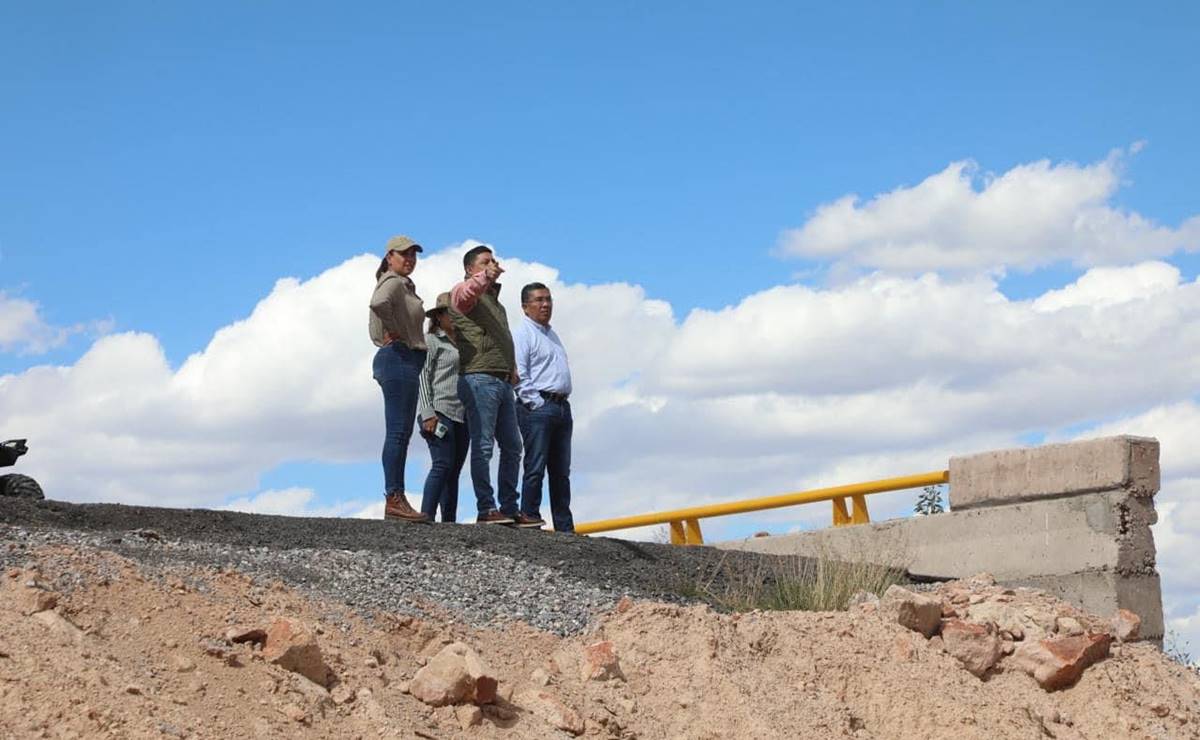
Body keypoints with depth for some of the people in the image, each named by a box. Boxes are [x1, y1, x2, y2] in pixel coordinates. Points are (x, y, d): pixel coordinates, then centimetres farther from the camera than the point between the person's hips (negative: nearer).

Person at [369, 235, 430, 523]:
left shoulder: (404, 285, 22)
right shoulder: (393, 283, -9)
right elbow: (378, 303, -30)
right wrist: (393, 331, -17)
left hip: (406, 361, 11)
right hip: (399, 357, -11)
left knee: (401, 433, 9)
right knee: (398, 431, -12)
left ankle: (395, 500, 10)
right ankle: (394, 499, -14)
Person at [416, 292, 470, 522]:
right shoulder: (431, 341, 2)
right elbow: (422, 378, -5)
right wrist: (428, 413, -15)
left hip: (461, 414, 7)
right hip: (439, 411, -7)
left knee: (454, 471, 3)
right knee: (443, 464, -18)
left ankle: (449, 522, 2)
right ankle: (427, 516, -22)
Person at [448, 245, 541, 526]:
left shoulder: (496, 303, 27)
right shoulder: (465, 294, 1)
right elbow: (464, 293, -25)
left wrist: (512, 368, 20)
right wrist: (486, 277, -31)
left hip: (503, 383, 9)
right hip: (479, 379, -9)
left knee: (512, 447, 8)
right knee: (483, 446, -11)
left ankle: (510, 508, 11)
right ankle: (486, 509, -12)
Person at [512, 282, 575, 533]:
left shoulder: (552, 334, 24)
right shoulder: (522, 333, -3)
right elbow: (518, 374, -13)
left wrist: (562, 404, 15)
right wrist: (536, 403, -17)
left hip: (562, 407, 9)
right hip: (538, 407, -9)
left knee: (561, 472, 8)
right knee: (535, 469, -10)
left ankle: (565, 528, 9)